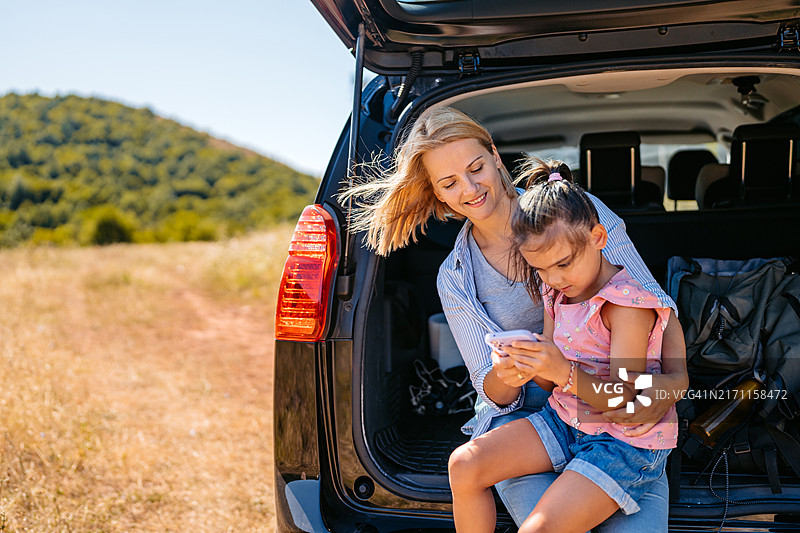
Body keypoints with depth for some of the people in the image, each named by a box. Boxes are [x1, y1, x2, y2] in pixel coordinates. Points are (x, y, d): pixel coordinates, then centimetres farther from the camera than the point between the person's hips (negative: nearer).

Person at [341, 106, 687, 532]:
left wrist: (675, 378, -17)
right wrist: (502, 379, -19)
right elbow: (493, 394, 6)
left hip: (616, 412, -1)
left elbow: (654, 301, 0)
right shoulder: (454, 280, 7)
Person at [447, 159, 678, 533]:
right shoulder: (555, 292, 5)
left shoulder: (628, 302, -19)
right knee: (465, 464, -7)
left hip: (628, 441, -8)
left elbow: (622, 399, -21)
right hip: (565, 420, 8)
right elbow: (551, 382, 6)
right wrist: (528, 363, -18)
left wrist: (564, 371, -37)